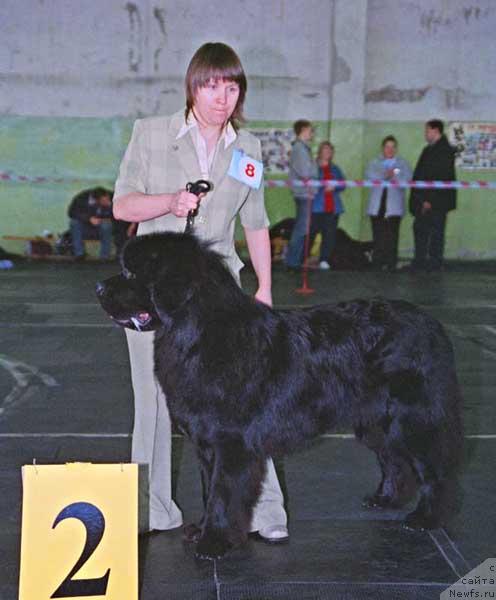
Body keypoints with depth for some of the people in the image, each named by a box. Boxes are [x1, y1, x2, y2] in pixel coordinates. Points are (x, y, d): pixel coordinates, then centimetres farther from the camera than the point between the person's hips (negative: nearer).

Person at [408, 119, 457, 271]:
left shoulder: (445, 150, -12)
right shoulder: (428, 149, 17)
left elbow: (441, 177, -19)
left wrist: (430, 200, -21)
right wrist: (417, 198, 13)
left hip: (436, 201, -9)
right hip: (423, 200, 9)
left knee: (436, 232, -2)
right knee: (420, 229, 10)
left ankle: (435, 262, 4)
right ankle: (419, 261, 17)